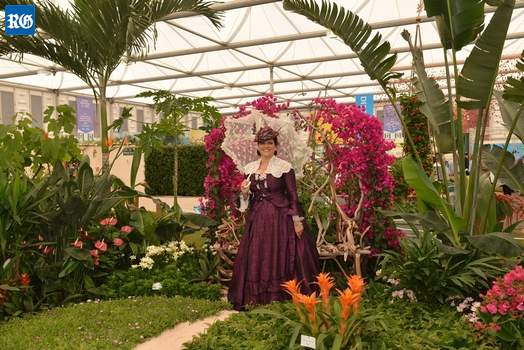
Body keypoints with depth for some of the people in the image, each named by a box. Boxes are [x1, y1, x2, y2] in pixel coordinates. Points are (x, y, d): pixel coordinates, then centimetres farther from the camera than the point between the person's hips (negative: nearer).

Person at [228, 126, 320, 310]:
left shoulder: (285, 167, -5)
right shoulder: (250, 168, 9)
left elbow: (293, 195, -5)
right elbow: (247, 198, 15)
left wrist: (297, 220, -11)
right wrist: (244, 192, -7)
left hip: (281, 217, -4)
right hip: (257, 218, 5)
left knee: (281, 257, -1)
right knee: (255, 258, 6)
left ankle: (280, 298, 11)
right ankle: (255, 298, 18)